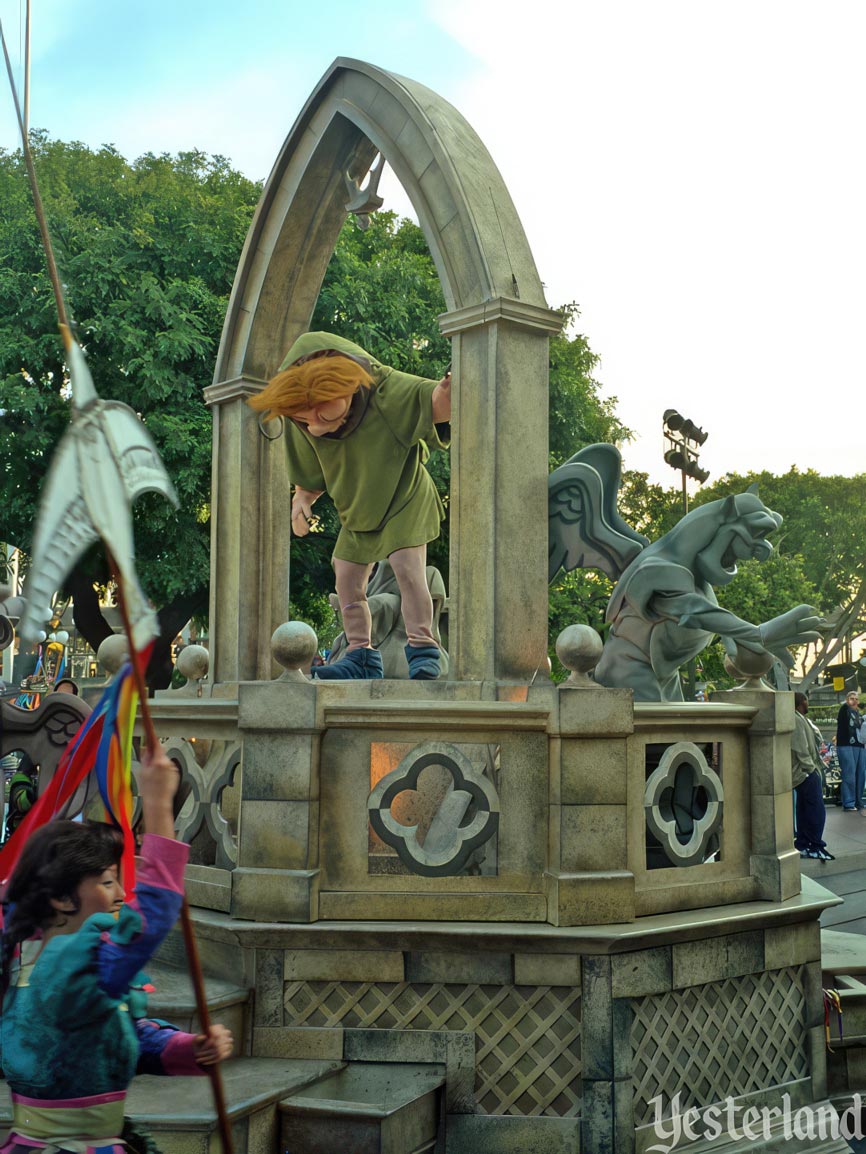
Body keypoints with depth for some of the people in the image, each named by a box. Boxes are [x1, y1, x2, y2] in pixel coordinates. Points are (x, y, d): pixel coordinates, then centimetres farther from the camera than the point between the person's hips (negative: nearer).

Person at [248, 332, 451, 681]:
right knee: (347, 582, 3)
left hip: (404, 496, -5)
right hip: (357, 512, 5)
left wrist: (448, 388, -65)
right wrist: (302, 500, -18)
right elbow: (309, 477, 1)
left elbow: (436, 404, -42)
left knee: (408, 568, -22)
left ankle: (423, 650, -16)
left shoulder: (384, 391, -32)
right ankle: (361, 655, 15)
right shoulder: (301, 426, -17)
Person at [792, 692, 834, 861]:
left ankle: (802, 845, 16)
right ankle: (816, 847, -8)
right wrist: (810, 768, -18)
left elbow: (817, 738, 20)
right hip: (806, 772, -11)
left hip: (804, 773, 11)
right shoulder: (796, 720, -17)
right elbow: (801, 749, -20)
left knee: (804, 810, 12)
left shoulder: (801, 719, 17)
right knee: (817, 810, -10)